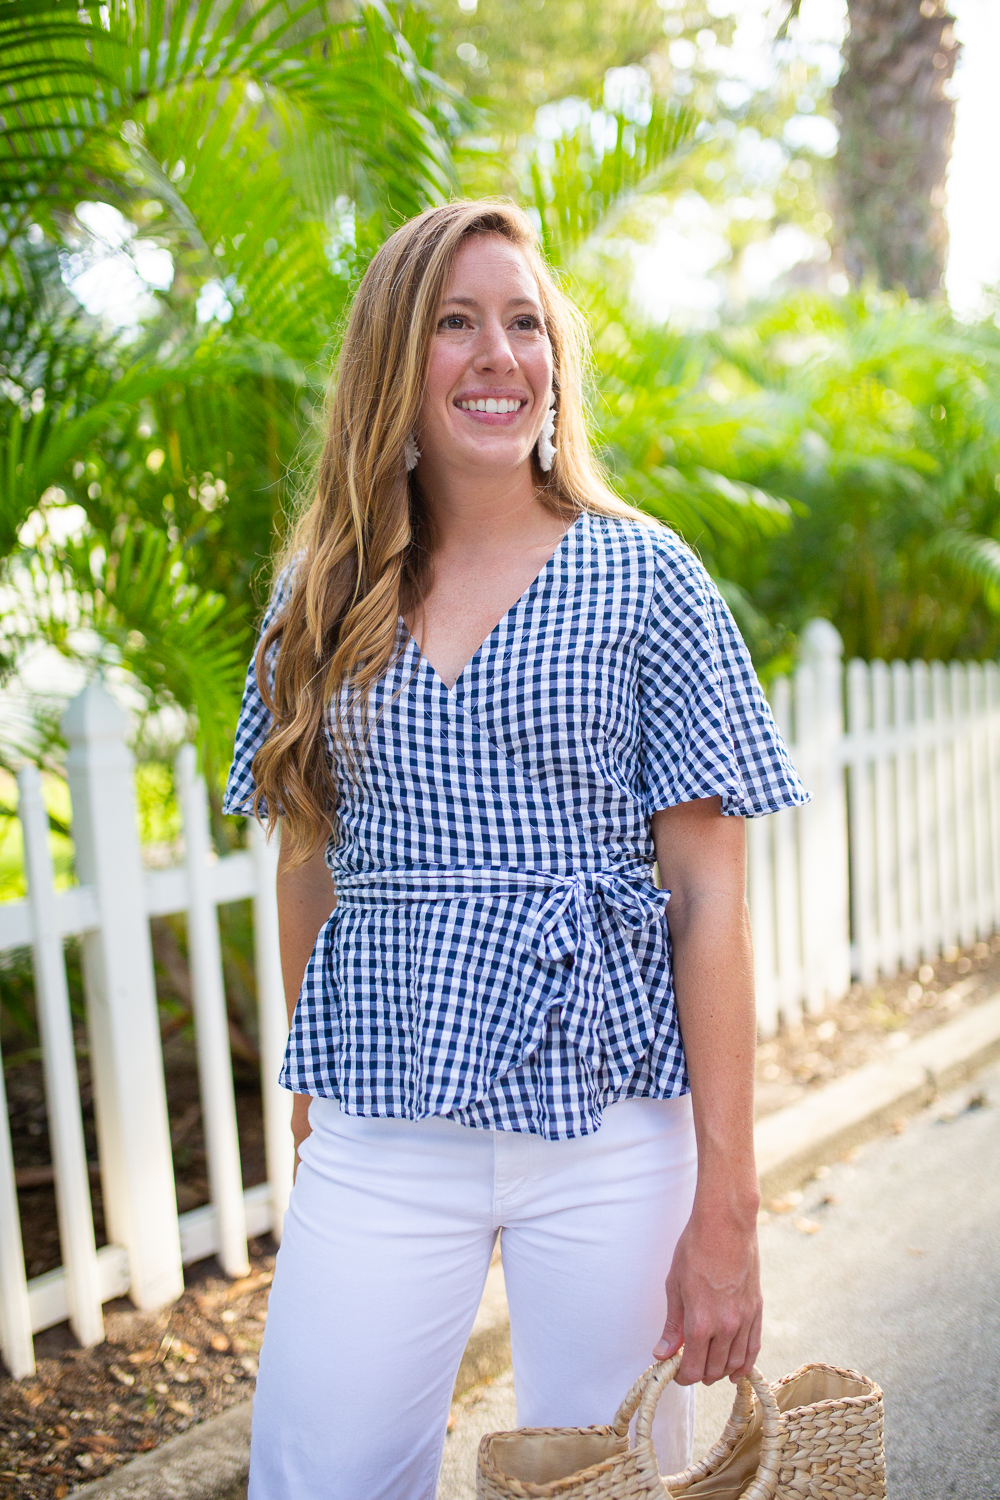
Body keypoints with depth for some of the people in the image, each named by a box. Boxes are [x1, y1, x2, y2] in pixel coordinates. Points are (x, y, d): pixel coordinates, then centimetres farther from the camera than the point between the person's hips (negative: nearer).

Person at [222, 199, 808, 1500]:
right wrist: (312, 1099, 12)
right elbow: (308, 866, 12)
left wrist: (726, 1207, -8)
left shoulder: (644, 579, -2)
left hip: (607, 1121, -1)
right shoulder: (322, 598, 6)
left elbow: (709, 898, -6)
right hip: (378, 1134, 2)